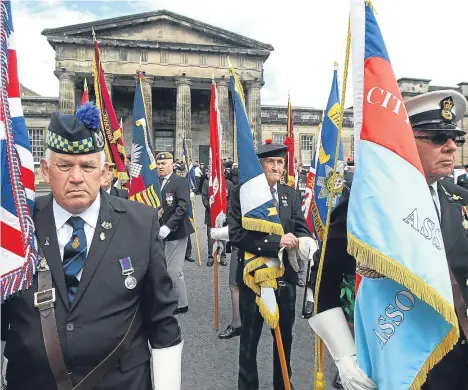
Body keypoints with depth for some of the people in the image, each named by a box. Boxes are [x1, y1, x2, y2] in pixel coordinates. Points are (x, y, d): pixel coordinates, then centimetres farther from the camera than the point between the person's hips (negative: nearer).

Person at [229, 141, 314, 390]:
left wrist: (304, 242, -24)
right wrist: (275, 241, -26)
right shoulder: (241, 192, -9)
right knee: (250, 338, 15)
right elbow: (236, 234, -18)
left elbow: (301, 229, 0)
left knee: (285, 335, 21)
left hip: (285, 275, 4)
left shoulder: (291, 195, 5)